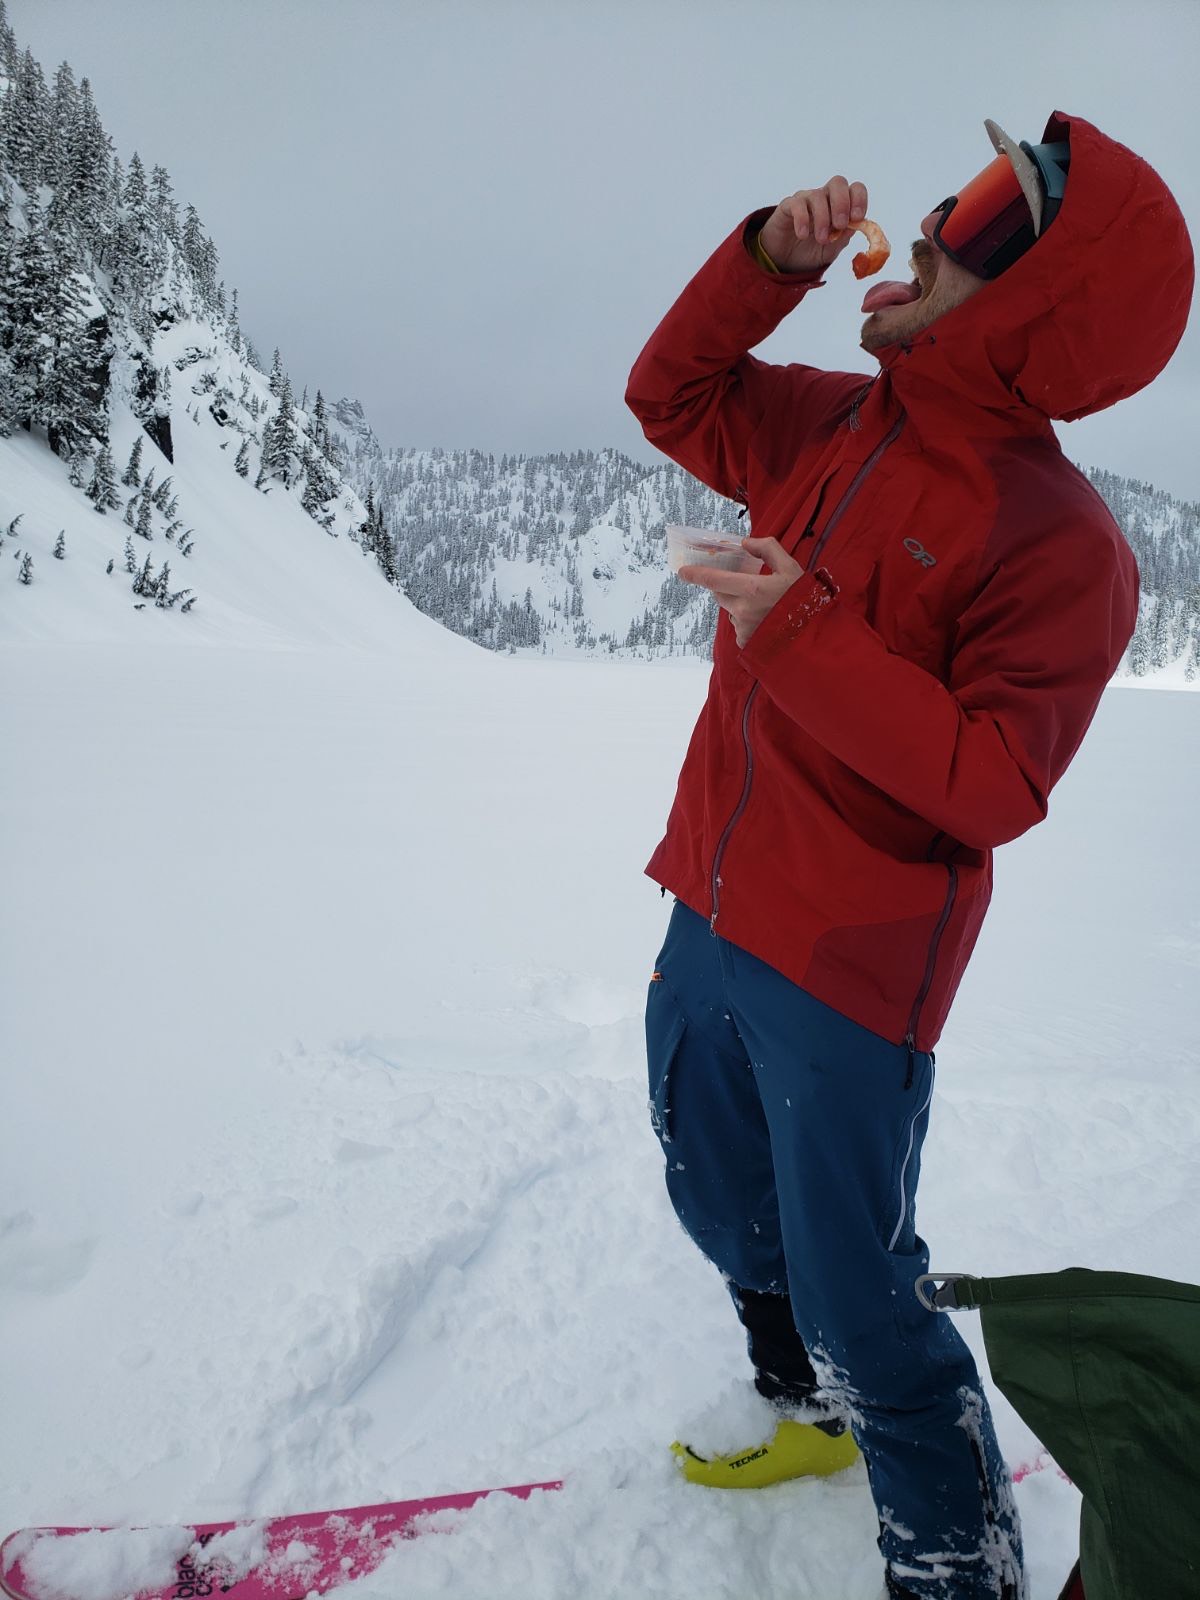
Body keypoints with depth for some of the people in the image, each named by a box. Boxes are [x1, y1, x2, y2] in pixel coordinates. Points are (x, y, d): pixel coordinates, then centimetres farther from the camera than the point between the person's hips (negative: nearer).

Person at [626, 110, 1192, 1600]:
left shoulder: (1059, 542, -16)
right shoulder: (832, 428, 5)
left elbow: (991, 784, -22)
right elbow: (670, 392, 15)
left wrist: (799, 636, -27)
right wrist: (769, 256, 0)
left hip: (847, 973, -8)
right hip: (709, 923, 8)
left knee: (858, 1295, 4)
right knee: (729, 1215, 25)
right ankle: (816, 1415, 52)